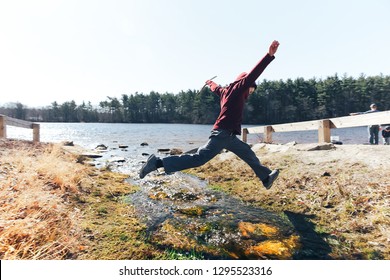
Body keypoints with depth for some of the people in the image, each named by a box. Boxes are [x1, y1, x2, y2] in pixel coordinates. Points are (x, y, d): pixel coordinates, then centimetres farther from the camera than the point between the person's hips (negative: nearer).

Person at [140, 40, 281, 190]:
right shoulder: (237, 89, -3)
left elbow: (216, 88, 42)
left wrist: (210, 83, 65)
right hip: (223, 133, -11)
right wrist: (269, 55, -24)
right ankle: (158, 162, -15)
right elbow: (252, 75, -18)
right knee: (199, 158, -16)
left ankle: (266, 177, 34)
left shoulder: (226, 91, 21)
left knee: (249, 154, 19)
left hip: (227, 135, 11)